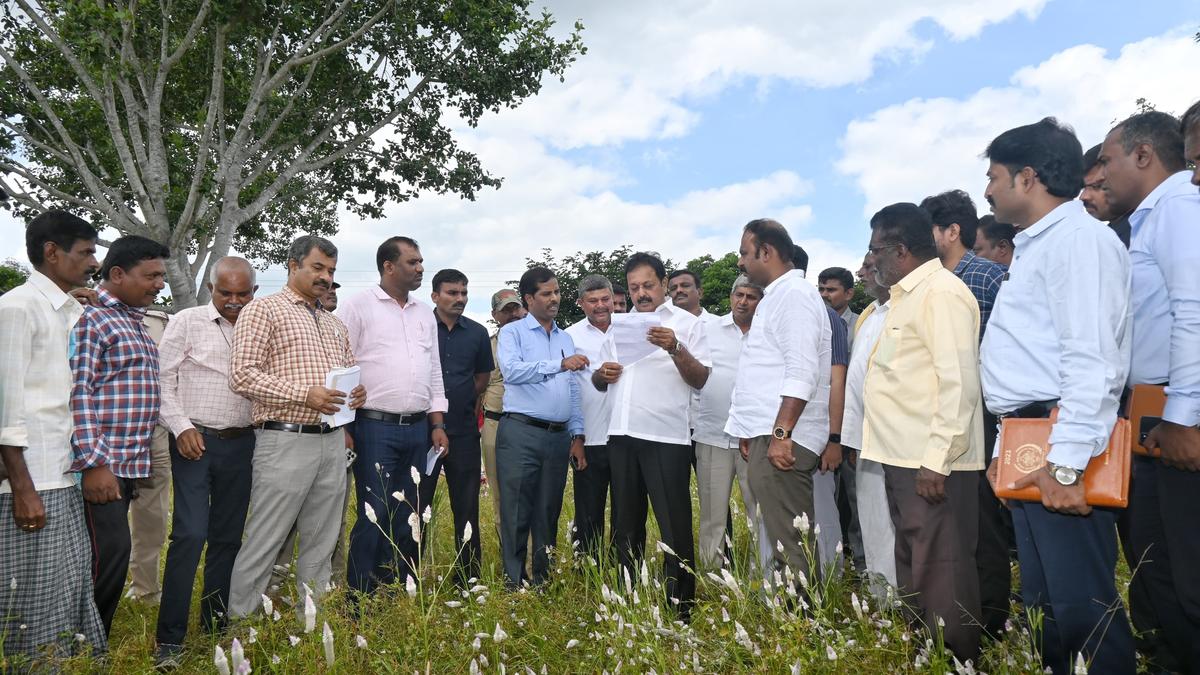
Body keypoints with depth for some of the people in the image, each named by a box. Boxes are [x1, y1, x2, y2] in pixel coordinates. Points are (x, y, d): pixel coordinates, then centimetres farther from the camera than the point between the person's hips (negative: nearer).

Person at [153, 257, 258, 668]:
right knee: (190, 534, -10)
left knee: (228, 538, 9)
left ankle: (215, 627, 22)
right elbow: (163, 379, -2)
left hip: (241, 444, 4)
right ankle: (169, 639, -1)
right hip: (194, 441, -3)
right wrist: (181, 427, -10)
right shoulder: (187, 322, 0)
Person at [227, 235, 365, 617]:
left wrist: (357, 393, 1)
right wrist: (304, 394, -19)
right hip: (285, 440, -6)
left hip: (333, 442, 7)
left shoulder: (335, 324, 21)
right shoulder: (263, 310, 0)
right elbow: (242, 375, -10)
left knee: (321, 545, 11)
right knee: (263, 544, -2)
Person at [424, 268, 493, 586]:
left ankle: (468, 578, 18)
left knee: (467, 507, 8)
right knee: (417, 506, 4)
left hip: (464, 431, 3)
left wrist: (461, 402, 11)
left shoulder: (477, 333, 7)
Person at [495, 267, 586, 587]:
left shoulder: (566, 339, 17)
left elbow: (574, 390, 17)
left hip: (559, 437, 5)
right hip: (520, 432, -5)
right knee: (516, 512, -1)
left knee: (548, 513, 11)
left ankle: (543, 579, 22)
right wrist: (560, 364, -26)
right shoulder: (512, 332, 1)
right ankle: (514, 582, 7)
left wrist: (577, 434, 9)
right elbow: (511, 370, -18)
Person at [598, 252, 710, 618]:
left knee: (674, 526, -2)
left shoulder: (687, 323, 2)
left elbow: (700, 379, -7)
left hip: (666, 437, -5)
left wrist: (674, 348, -22)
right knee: (626, 523, 14)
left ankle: (681, 603, 7)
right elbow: (600, 382, 20)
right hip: (622, 436, 6)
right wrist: (602, 374, -2)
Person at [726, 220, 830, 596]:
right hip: (766, 436, 10)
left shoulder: (794, 295, -9)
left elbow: (802, 372, -19)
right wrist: (751, 432, 24)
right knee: (780, 540, 12)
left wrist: (780, 433, -23)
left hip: (781, 439, -10)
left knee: (789, 546, -8)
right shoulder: (775, 297, 22)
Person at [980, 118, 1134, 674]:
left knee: (1081, 605, -6)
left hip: (1060, 447, -10)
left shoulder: (1077, 237, -9)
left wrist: (1066, 463, -23)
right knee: (1043, 605, 15)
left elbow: (1091, 358, -19)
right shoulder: (1035, 246, 21)